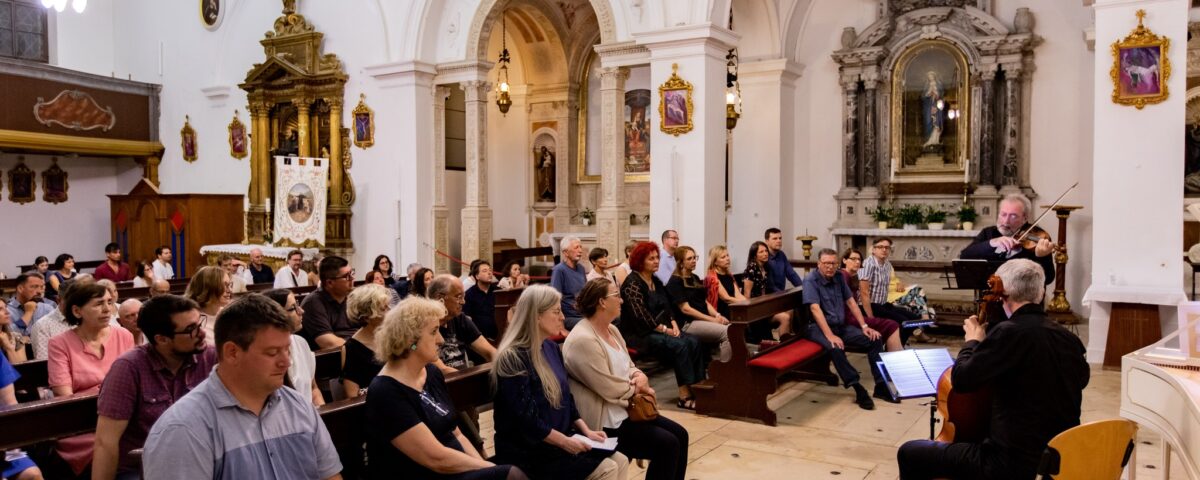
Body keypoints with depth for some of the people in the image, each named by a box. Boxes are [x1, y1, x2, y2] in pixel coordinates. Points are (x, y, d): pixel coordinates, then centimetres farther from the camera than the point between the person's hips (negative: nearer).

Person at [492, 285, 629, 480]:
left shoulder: (552, 348, 9)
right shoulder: (513, 358, -18)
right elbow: (525, 419, -22)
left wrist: (586, 430, 2)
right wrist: (565, 442, -18)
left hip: (560, 437, 9)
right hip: (527, 448, -8)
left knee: (620, 461, -3)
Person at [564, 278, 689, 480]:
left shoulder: (612, 330, 10)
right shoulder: (583, 340, -22)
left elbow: (629, 367, 16)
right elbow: (612, 391, -23)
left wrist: (641, 378, -7)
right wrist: (638, 387, -6)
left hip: (625, 410, 10)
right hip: (604, 422, -10)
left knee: (680, 435, 4)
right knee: (667, 445, -16)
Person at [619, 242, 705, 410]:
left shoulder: (656, 281, 15)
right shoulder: (632, 283, -12)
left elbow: (666, 307, 17)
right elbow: (641, 315, -19)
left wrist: (674, 324, -3)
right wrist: (665, 330, -17)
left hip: (659, 331, 8)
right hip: (639, 334, -8)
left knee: (694, 342, -16)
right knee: (680, 345, -28)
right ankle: (685, 396, -24)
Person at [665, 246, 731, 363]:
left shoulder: (695, 278, 20)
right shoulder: (675, 282, -5)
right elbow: (685, 309, -12)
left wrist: (717, 315, -3)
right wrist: (712, 319, -14)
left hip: (705, 320, 8)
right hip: (688, 323, -8)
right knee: (728, 333, -26)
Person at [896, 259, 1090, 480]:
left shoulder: (1010, 332, -20)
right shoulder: (1069, 339, 4)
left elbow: (961, 379, -20)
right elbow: (1081, 377, 26)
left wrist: (973, 341, -2)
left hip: (1014, 462, -9)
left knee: (909, 453, 2)